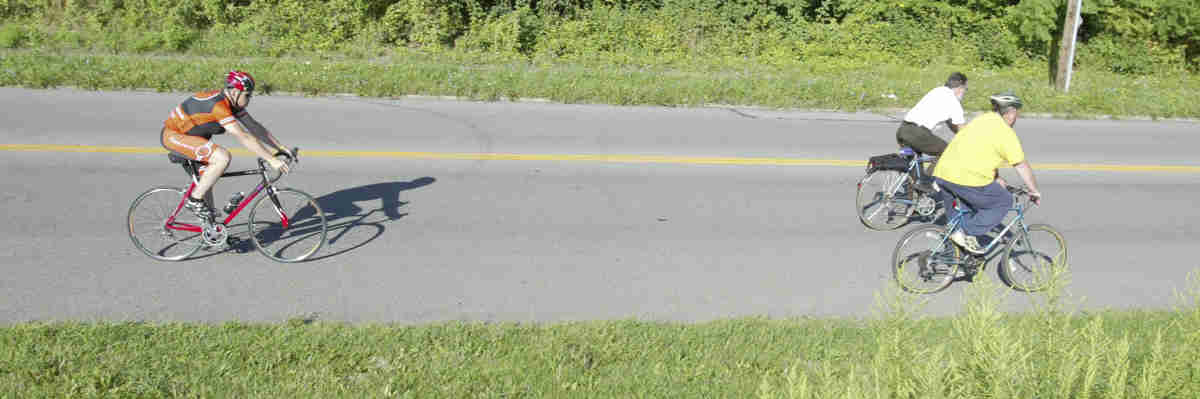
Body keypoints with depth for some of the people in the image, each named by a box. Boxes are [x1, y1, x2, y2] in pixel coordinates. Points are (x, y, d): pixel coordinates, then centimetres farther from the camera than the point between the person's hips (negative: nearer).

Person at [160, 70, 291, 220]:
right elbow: (244, 137, -34)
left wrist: (281, 148, -2)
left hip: (189, 136, 10)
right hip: (173, 135, -10)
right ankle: (195, 199, -14)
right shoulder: (219, 105, -30)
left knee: (206, 183, 12)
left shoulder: (233, 102, -1)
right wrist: (271, 160, -34)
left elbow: (255, 126, 4)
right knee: (223, 157, -26)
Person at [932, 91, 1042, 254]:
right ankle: (968, 233, 3)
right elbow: (1022, 166, 3)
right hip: (967, 180, -8)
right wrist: (1034, 191, 15)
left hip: (942, 174, 8)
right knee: (1004, 202, 11)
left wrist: (997, 178, 39)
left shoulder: (980, 120, 22)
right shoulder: (1006, 133, -2)